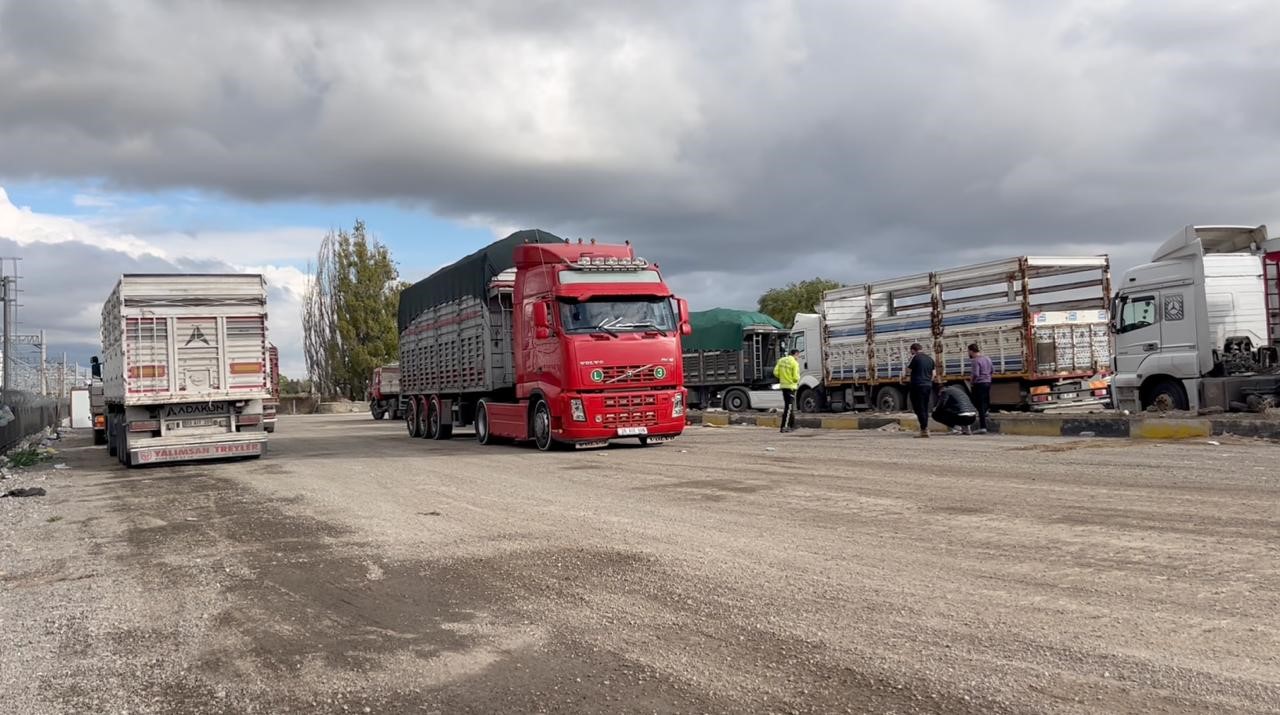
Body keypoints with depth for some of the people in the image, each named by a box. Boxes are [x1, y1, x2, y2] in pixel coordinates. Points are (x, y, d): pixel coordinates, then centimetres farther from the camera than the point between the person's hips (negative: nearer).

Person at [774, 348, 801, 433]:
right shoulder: (794, 363, -14)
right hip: (791, 386, -7)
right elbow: (796, 377, -17)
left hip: (783, 385, 7)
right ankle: (784, 427, -10)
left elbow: (776, 372, 0)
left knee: (791, 406, 18)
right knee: (788, 407, -5)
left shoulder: (781, 360, 5)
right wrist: (797, 381, 5)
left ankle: (792, 425, 25)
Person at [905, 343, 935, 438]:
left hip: (918, 386, -7)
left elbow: (908, 372, -6)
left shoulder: (916, 358, -9)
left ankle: (924, 429, -10)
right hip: (928, 386, 7)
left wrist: (910, 361, 4)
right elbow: (932, 374, 18)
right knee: (925, 408, 14)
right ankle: (925, 429, 17)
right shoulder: (930, 359, 13)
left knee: (919, 408, -5)